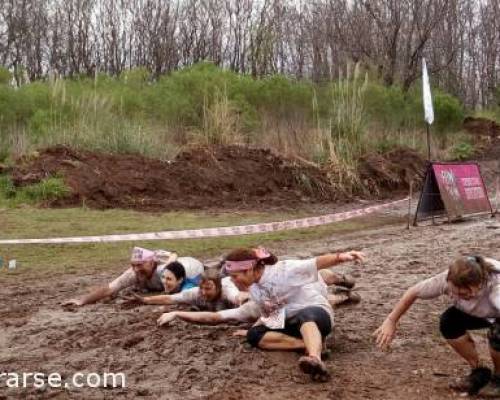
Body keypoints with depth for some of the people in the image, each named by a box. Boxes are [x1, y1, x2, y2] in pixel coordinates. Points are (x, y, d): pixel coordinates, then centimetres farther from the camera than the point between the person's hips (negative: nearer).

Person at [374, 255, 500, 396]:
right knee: (448, 322, -22)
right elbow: (413, 292, -19)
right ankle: (479, 373, -1)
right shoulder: (447, 279, -32)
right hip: (480, 311, 4)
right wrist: (390, 321, -22)